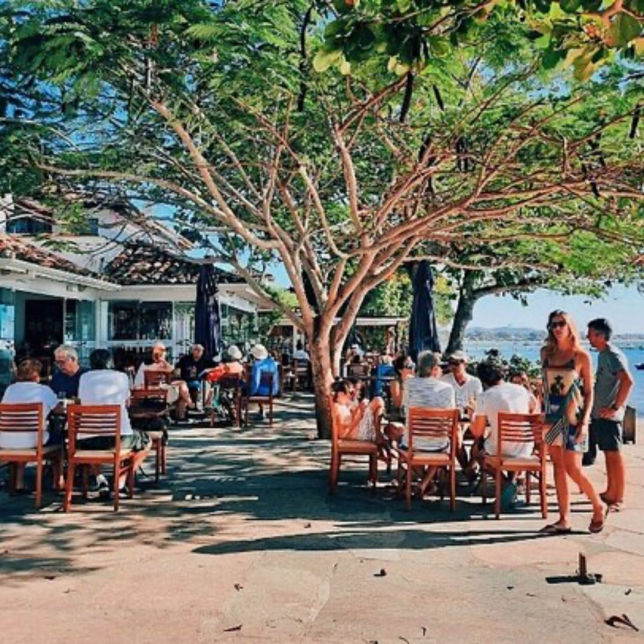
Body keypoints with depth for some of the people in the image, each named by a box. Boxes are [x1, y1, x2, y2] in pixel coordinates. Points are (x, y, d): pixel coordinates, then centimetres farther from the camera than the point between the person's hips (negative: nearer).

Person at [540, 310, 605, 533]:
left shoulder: (581, 356, -5)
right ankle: (564, 519, 14)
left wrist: (585, 421, -12)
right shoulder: (547, 353, 6)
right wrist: (544, 414, 8)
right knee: (558, 468, 7)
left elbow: (589, 392, -4)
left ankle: (598, 507, 19)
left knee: (573, 470, -5)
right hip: (553, 416, 4)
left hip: (572, 417, -4)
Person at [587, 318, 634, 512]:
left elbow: (627, 381, -29)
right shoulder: (603, 355, 14)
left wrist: (615, 407, -25)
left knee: (614, 455, -2)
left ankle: (619, 499, 5)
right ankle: (610, 493, 26)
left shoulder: (613, 355, -16)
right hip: (599, 414, 9)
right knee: (608, 455, 16)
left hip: (609, 416, -9)